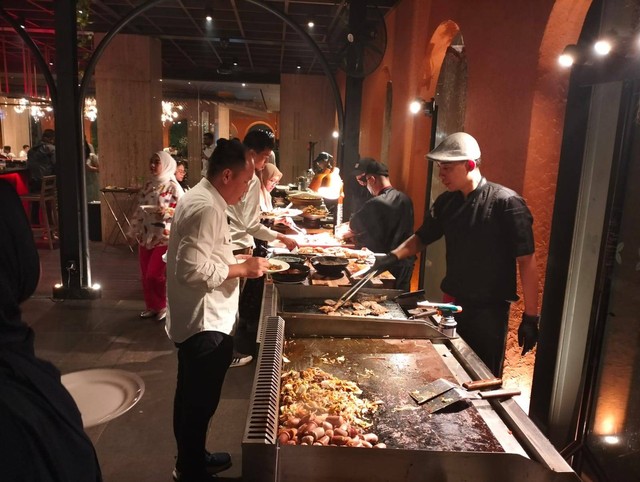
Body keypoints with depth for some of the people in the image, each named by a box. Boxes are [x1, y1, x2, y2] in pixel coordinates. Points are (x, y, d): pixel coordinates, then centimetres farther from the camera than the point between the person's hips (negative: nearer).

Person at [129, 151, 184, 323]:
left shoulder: (173, 186, -9)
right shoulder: (148, 185, 12)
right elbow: (139, 209, 16)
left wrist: (166, 212, -29)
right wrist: (135, 230, 14)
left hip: (164, 236, -7)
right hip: (146, 236, 7)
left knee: (155, 275, -6)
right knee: (146, 275, 10)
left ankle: (164, 306, 14)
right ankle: (152, 306, 24)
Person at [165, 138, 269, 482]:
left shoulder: (201, 198, 9)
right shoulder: (206, 208, -24)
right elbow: (193, 269, -29)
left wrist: (237, 261, 10)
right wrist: (242, 269, -19)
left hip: (196, 320, 11)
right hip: (204, 323, -11)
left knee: (192, 397, 24)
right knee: (200, 401, 7)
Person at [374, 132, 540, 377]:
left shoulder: (506, 203, -17)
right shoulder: (446, 202, 1)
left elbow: (526, 260, -16)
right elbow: (422, 237, 14)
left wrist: (530, 316, -16)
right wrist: (393, 256, -4)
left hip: (490, 310, -5)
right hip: (453, 303, 6)